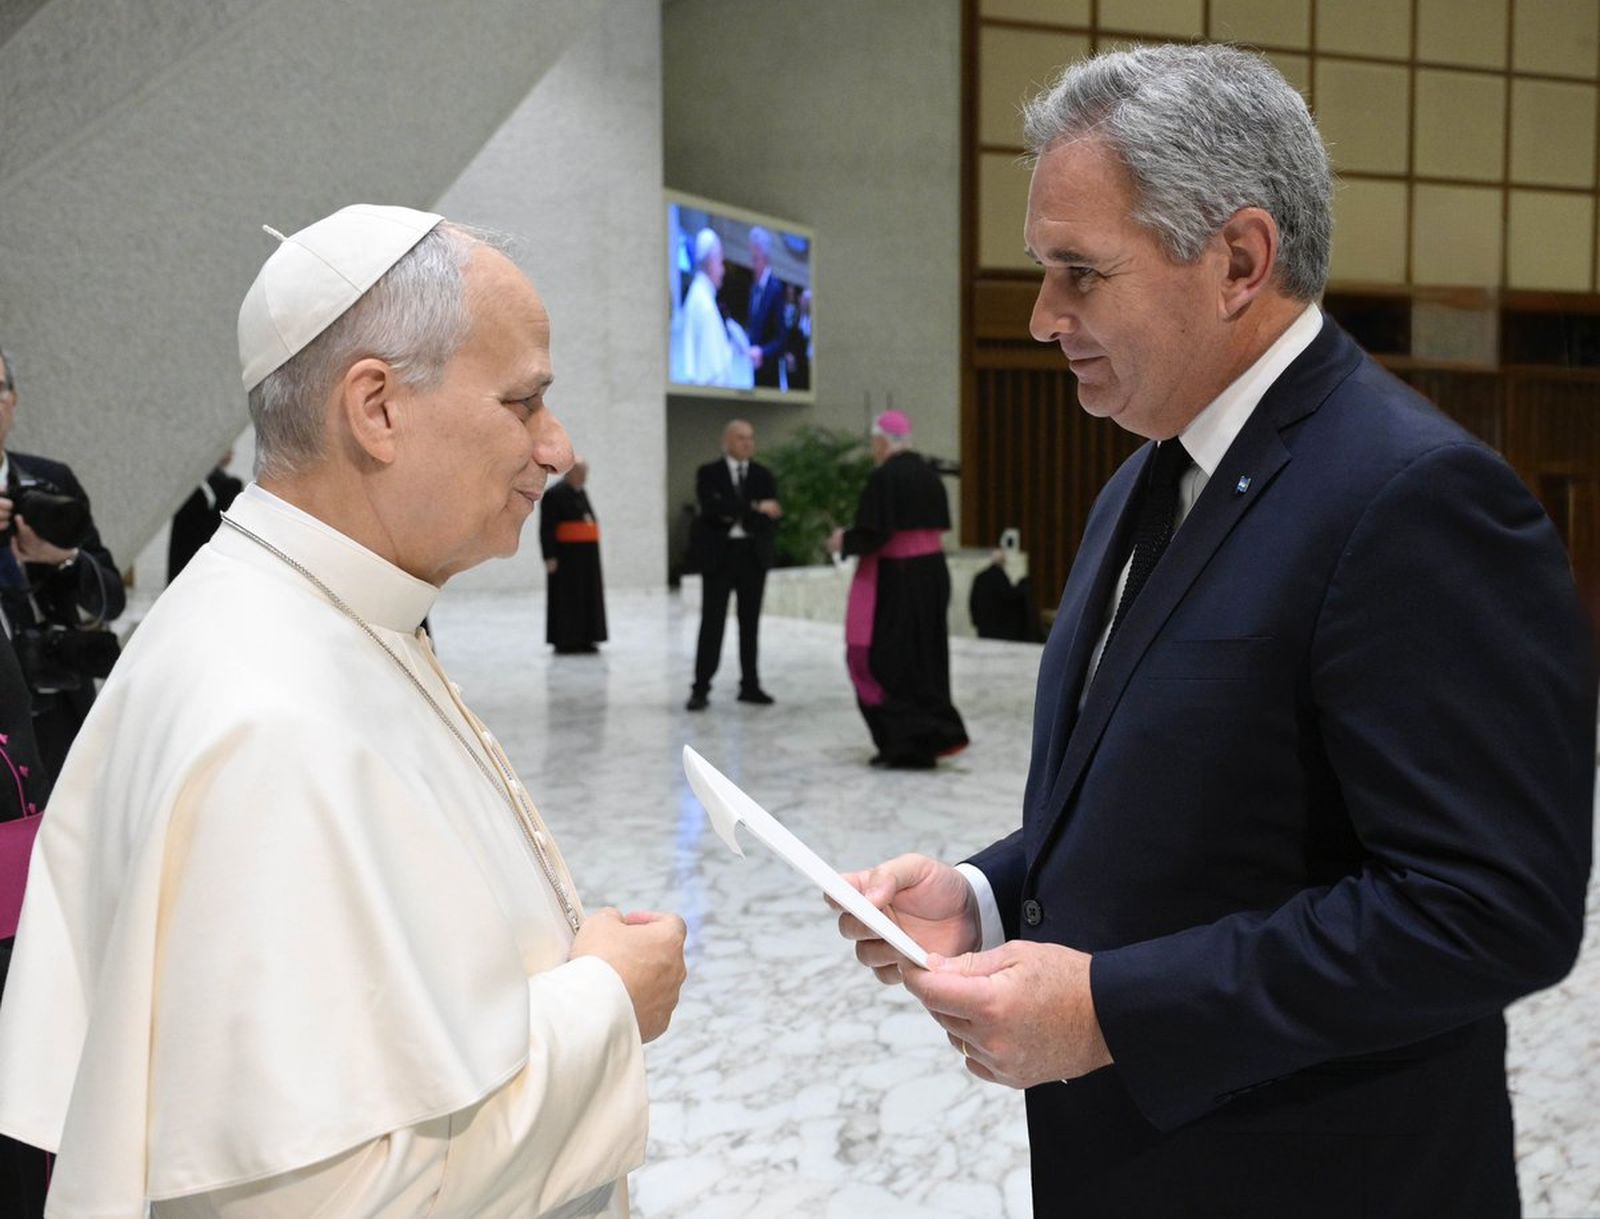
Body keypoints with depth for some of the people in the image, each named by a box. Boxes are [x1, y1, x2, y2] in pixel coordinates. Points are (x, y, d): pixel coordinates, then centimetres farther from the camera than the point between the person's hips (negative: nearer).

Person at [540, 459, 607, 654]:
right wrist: (550, 557, -19)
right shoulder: (554, 495, -9)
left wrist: (592, 553, 16)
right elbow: (546, 529, -13)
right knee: (566, 599, -3)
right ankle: (563, 641, 3)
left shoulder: (581, 493, 15)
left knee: (588, 597, 8)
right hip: (566, 556, -8)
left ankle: (584, 639, 14)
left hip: (586, 555, 8)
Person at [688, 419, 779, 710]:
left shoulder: (763, 476, 9)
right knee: (712, 623, -3)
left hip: (753, 555, 3)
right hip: (718, 554, -3)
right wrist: (754, 508, -22)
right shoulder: (709, 473, 1)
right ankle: (701, 688, 0)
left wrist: (737, 515, -16)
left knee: (750, 623, 8)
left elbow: (771, 519, -1)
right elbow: (712, 507, -17)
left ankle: (750, 686, 15)